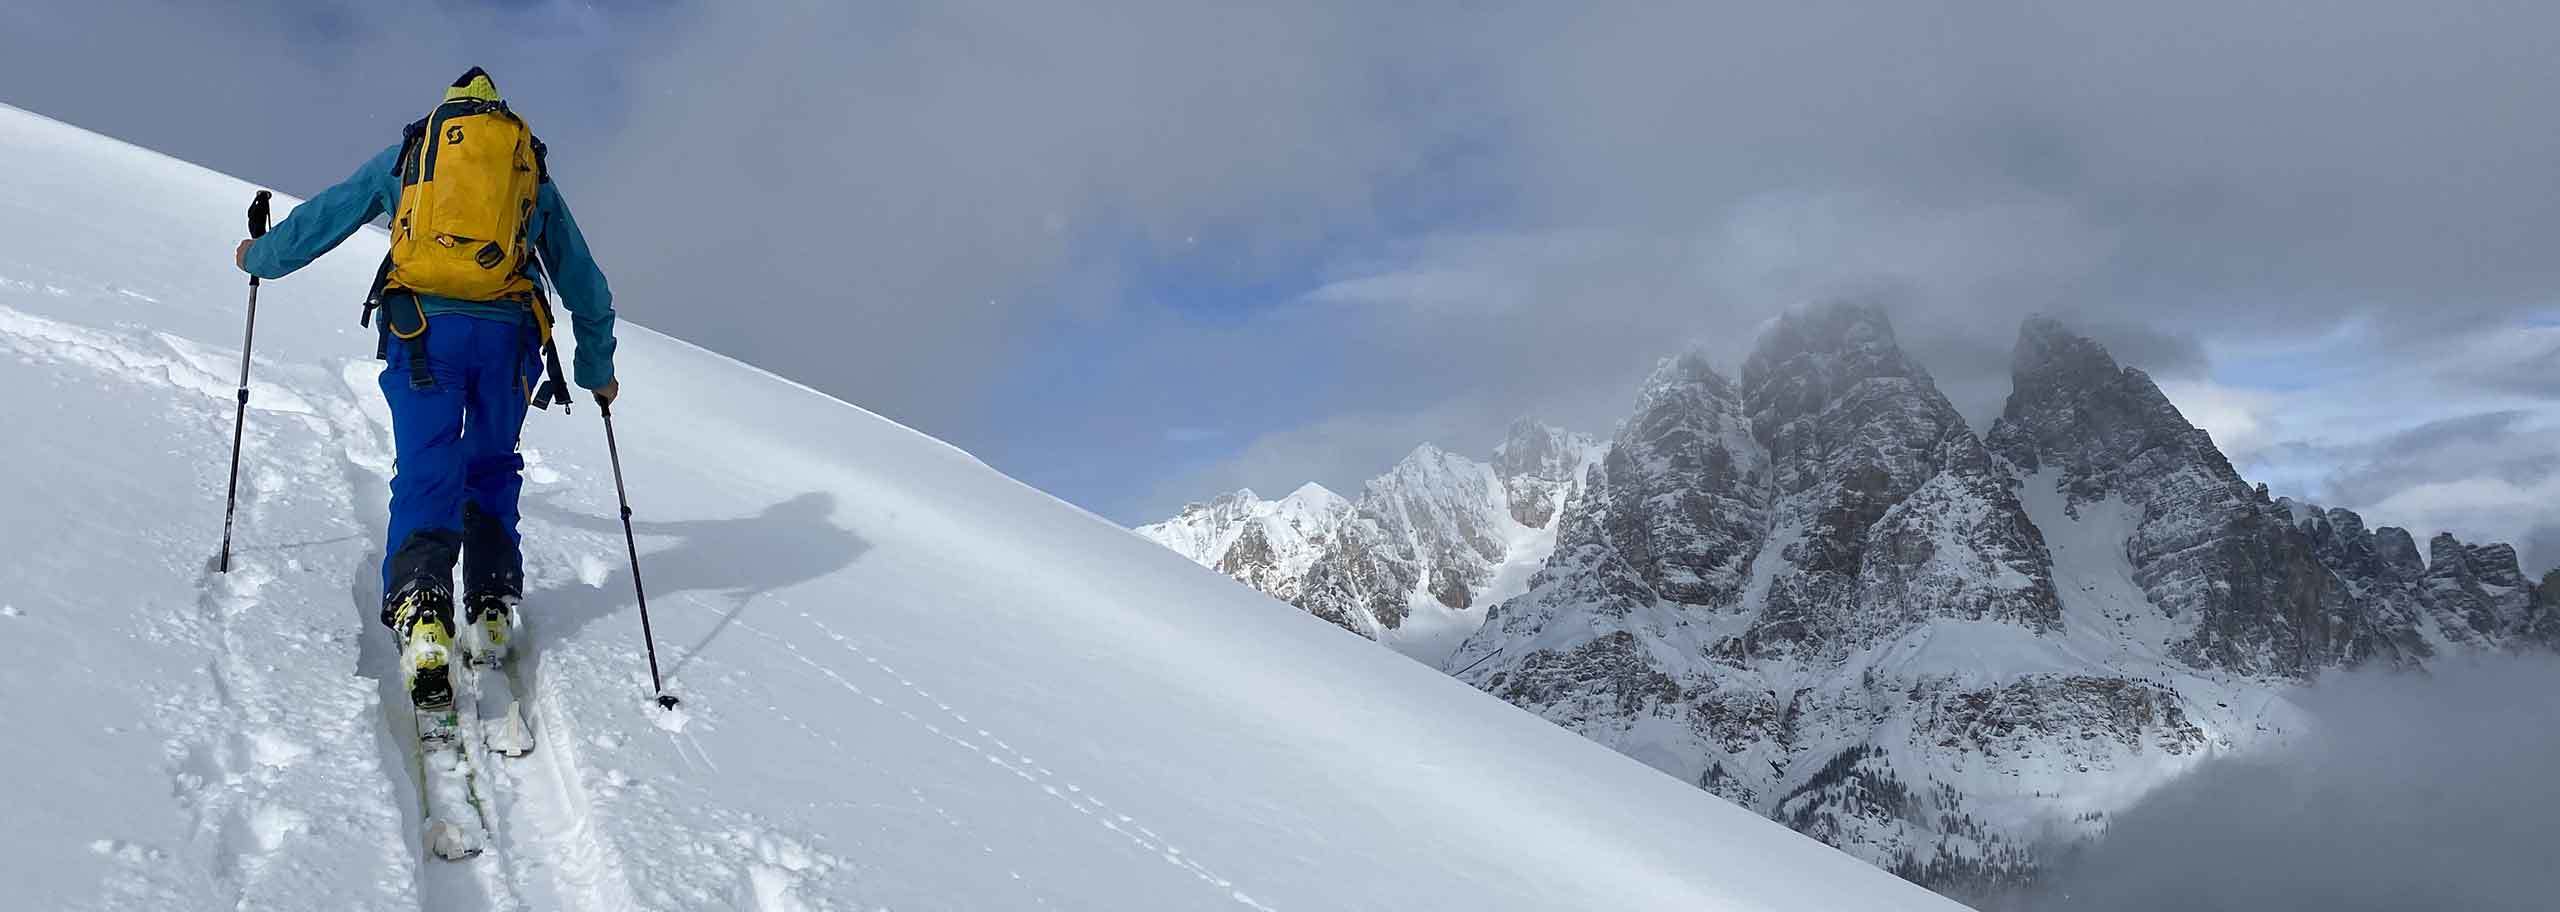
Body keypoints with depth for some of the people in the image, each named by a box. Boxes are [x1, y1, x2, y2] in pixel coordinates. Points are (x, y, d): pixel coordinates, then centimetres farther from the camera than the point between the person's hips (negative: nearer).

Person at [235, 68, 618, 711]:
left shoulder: (405, 155, 22)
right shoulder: (537, 174, 24)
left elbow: (321, 218, 27)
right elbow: (586, 287, 27)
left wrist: (259, 258, 47)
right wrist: (597, 369, 38)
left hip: (422, 327, -1)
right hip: (508, 332, 1)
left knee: (426, 477, -2)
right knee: (491, 472, 18)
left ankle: (421, 619, -23)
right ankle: (491, 614, 12)